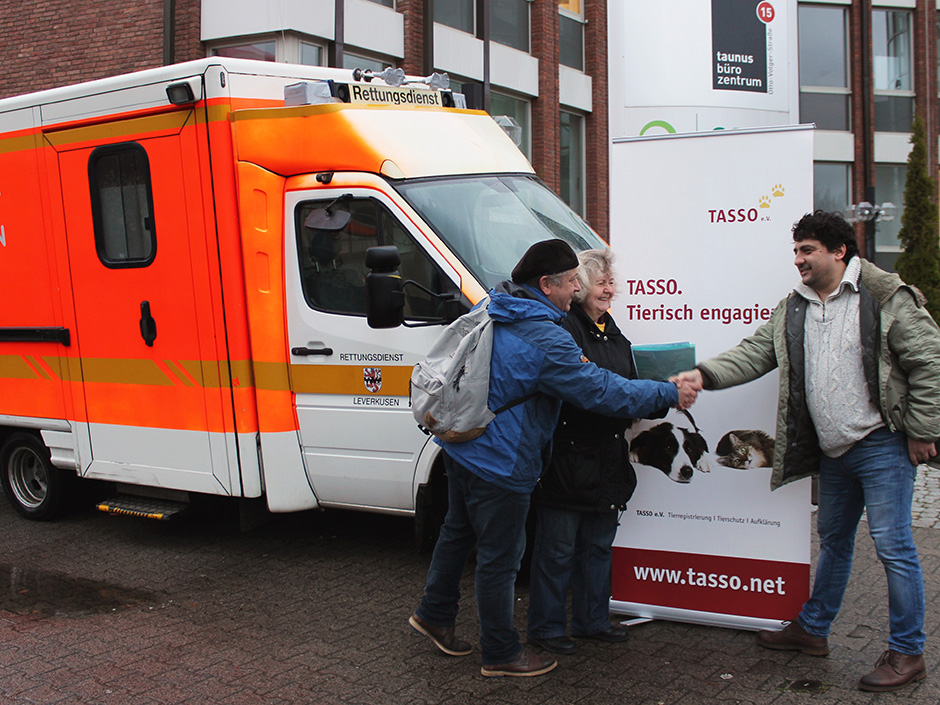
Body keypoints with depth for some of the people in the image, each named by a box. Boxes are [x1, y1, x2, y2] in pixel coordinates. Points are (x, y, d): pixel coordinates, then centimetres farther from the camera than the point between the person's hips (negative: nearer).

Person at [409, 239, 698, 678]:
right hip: (498, 464, -9)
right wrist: (669, 394, -13)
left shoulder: (491, 309, 4)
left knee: (458, 531, 24)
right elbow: (601, 391, -22)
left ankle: (435, 615, 40)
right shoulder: (545, 339, -25)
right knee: (499, 558, 4)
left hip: (461, 446, 10)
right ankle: (501, 654, 19)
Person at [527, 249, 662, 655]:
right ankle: (545, 626, 16)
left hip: (607, 460, 9)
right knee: (558, 548, 2)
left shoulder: (614, 335, 16)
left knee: (599, 545, 18)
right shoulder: (563, 329, -14)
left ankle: (592, 620, 31)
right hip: (567, 457, -9)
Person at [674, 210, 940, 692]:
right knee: (833, 539, 19)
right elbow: (755, 354, 3)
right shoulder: (793, 310, 9)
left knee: (892, 545, -4)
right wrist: (704, 375, -13)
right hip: (833, 451, 7)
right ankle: (812, 629, 33)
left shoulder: (885, 299, -10)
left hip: (883, 446, -7)